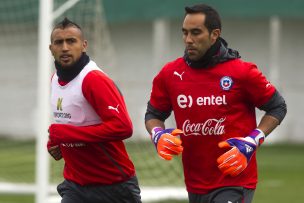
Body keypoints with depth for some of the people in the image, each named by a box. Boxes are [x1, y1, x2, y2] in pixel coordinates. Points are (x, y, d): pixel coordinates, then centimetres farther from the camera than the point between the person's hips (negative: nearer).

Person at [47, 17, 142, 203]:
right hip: (75, 185, 6)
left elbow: (123, 127, -29)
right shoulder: (55, 79, 7)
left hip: (113, 186, -6)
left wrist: (66, 133, -26)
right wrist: (56, 141, 3)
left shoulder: (95, 80, -19)